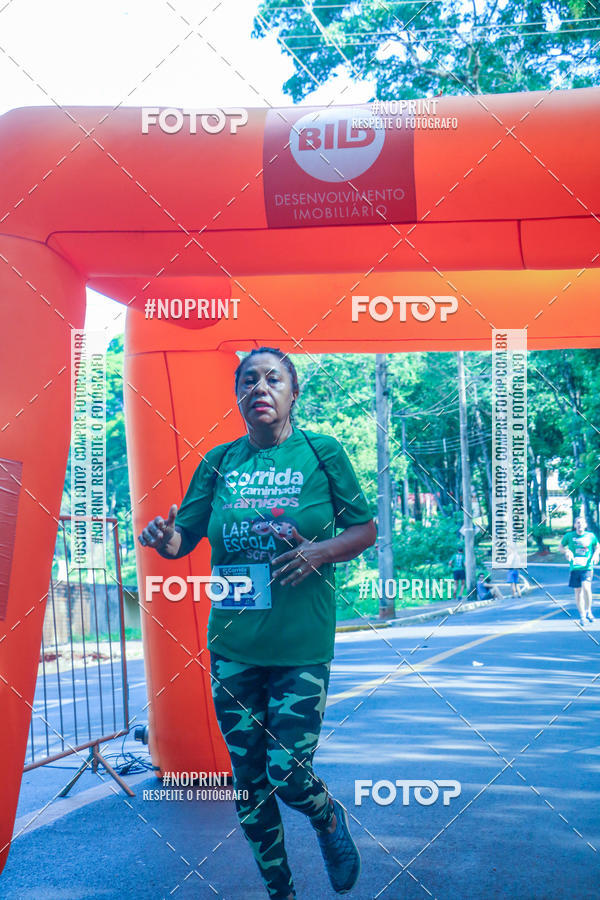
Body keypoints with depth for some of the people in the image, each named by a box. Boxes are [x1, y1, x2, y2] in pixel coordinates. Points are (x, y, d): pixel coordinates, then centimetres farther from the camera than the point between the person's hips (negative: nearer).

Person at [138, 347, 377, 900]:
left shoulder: (323, 453, -2)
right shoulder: (219, 462, 5)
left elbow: (365, 529, 2)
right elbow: (184, 536, 6)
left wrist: (322, 552, -17)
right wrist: (163, 538, -18)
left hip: (301, 645, -3)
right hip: (232, 644, 3)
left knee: (287, 773, -5)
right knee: (248, 777, 10)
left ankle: (331, 819, 31)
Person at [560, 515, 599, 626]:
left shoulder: (591, 536, 1)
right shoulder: (569, 536, 0)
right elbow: (561, 546, 13)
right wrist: (567, 551, -8)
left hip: (587, 567, -1)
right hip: (574, 567, 1)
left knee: (586, 588, -21)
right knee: (578, 591, 7)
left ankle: (588, 610, 0)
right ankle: (582, 616, 21)